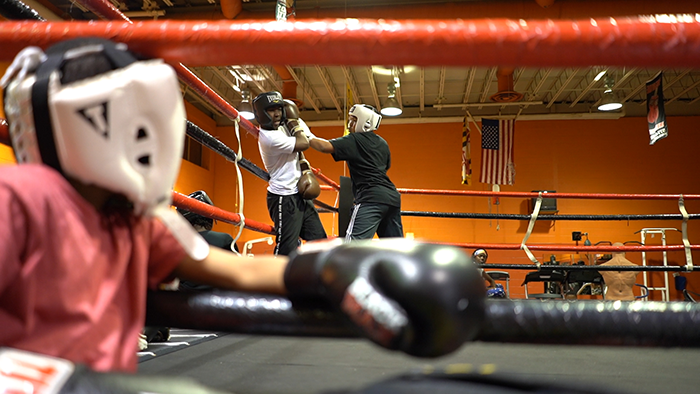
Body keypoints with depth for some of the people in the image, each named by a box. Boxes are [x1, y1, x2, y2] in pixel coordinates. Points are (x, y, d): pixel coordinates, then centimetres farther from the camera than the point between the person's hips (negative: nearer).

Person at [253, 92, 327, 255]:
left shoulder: (281, 128, 7)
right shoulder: (269, 137, -22)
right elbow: (304, 144, -21)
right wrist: (296, 127, -3)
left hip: (299, 194, 10)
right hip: (284, 199, -10)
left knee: (318, 239, 14)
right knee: (287, 248, -10)